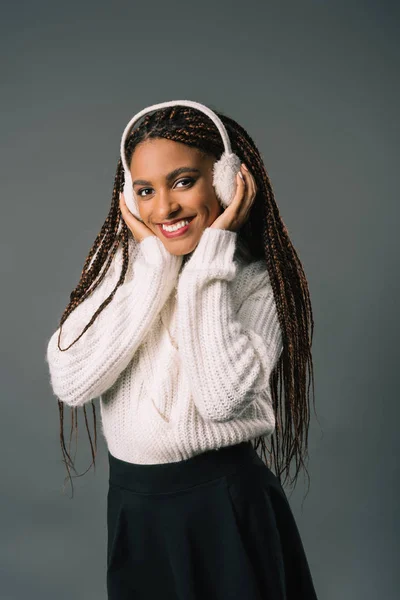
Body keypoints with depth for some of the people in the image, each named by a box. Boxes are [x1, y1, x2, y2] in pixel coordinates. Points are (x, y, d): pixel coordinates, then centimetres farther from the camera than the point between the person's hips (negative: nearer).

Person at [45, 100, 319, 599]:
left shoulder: (257, 281, -10)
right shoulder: (121, 265, -1)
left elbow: (223, 398, -26)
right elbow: (70, 383, -15)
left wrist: (210, 257, -20)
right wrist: (152, 265, -15)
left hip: (223, 503, -3)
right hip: (131, 501, 4)